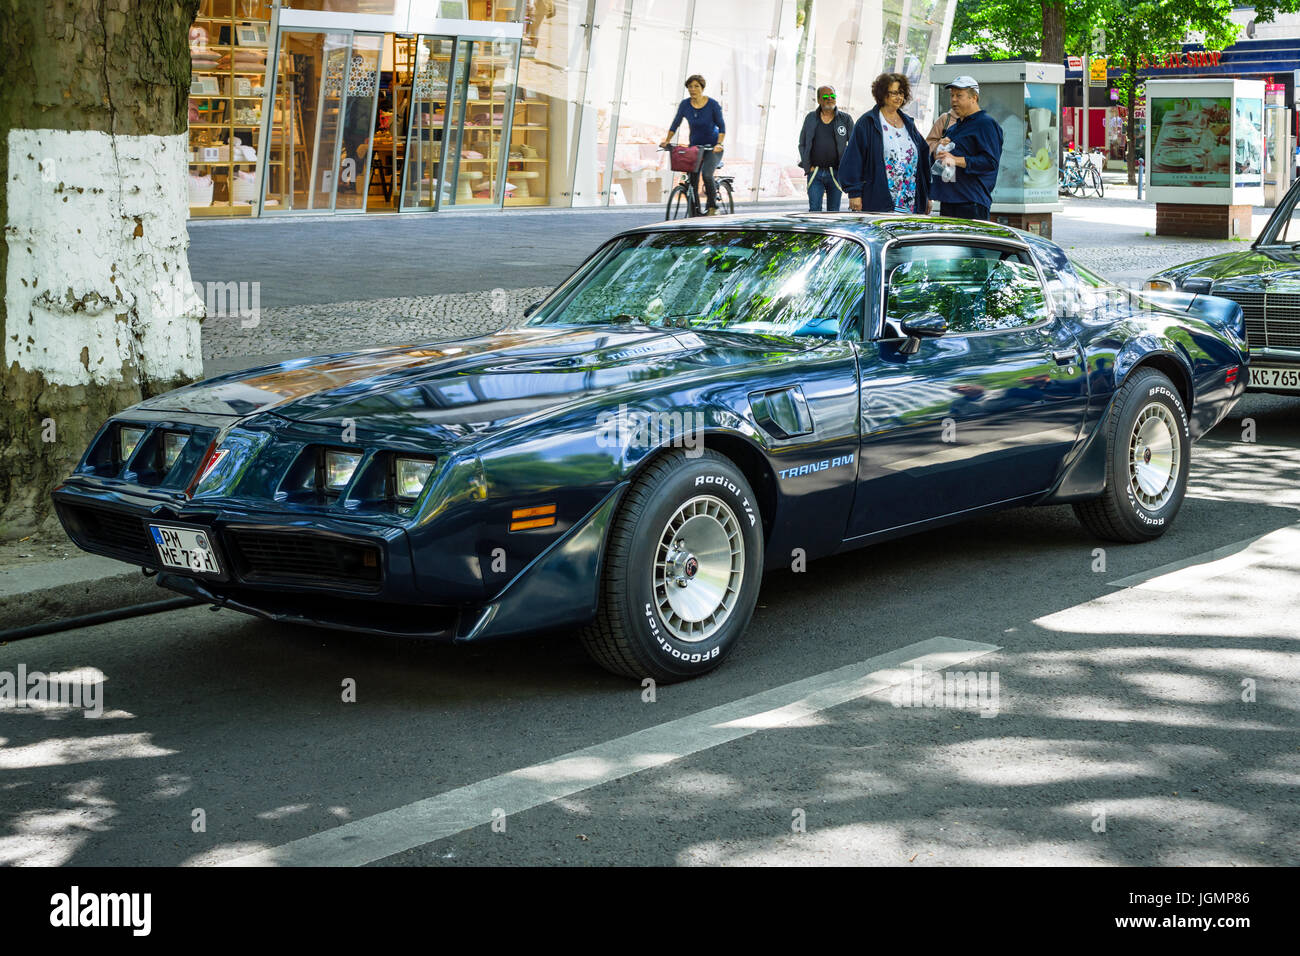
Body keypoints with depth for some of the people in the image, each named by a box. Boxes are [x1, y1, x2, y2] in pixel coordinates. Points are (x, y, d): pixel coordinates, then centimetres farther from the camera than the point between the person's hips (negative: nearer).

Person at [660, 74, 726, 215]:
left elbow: (722, 127, -9)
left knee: (706, 174, -26)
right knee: (693, 180, -5)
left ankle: (712, 206, -10)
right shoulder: (685, 104, -4)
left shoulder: (713, 104, -12)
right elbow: (675, 124, 4)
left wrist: (719, 144, -23)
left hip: (712, 147, -4)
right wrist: (667, 140, -8)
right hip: (695, 146, 4)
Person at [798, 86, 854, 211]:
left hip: (835, 173, 0)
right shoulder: (811, 118, 8)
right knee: (814, 209, -8)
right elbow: (802, 144, 14)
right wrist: (807, 166, 3)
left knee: (833, 212, 3)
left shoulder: (845, 119, 4)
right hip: (814, 172, 0)